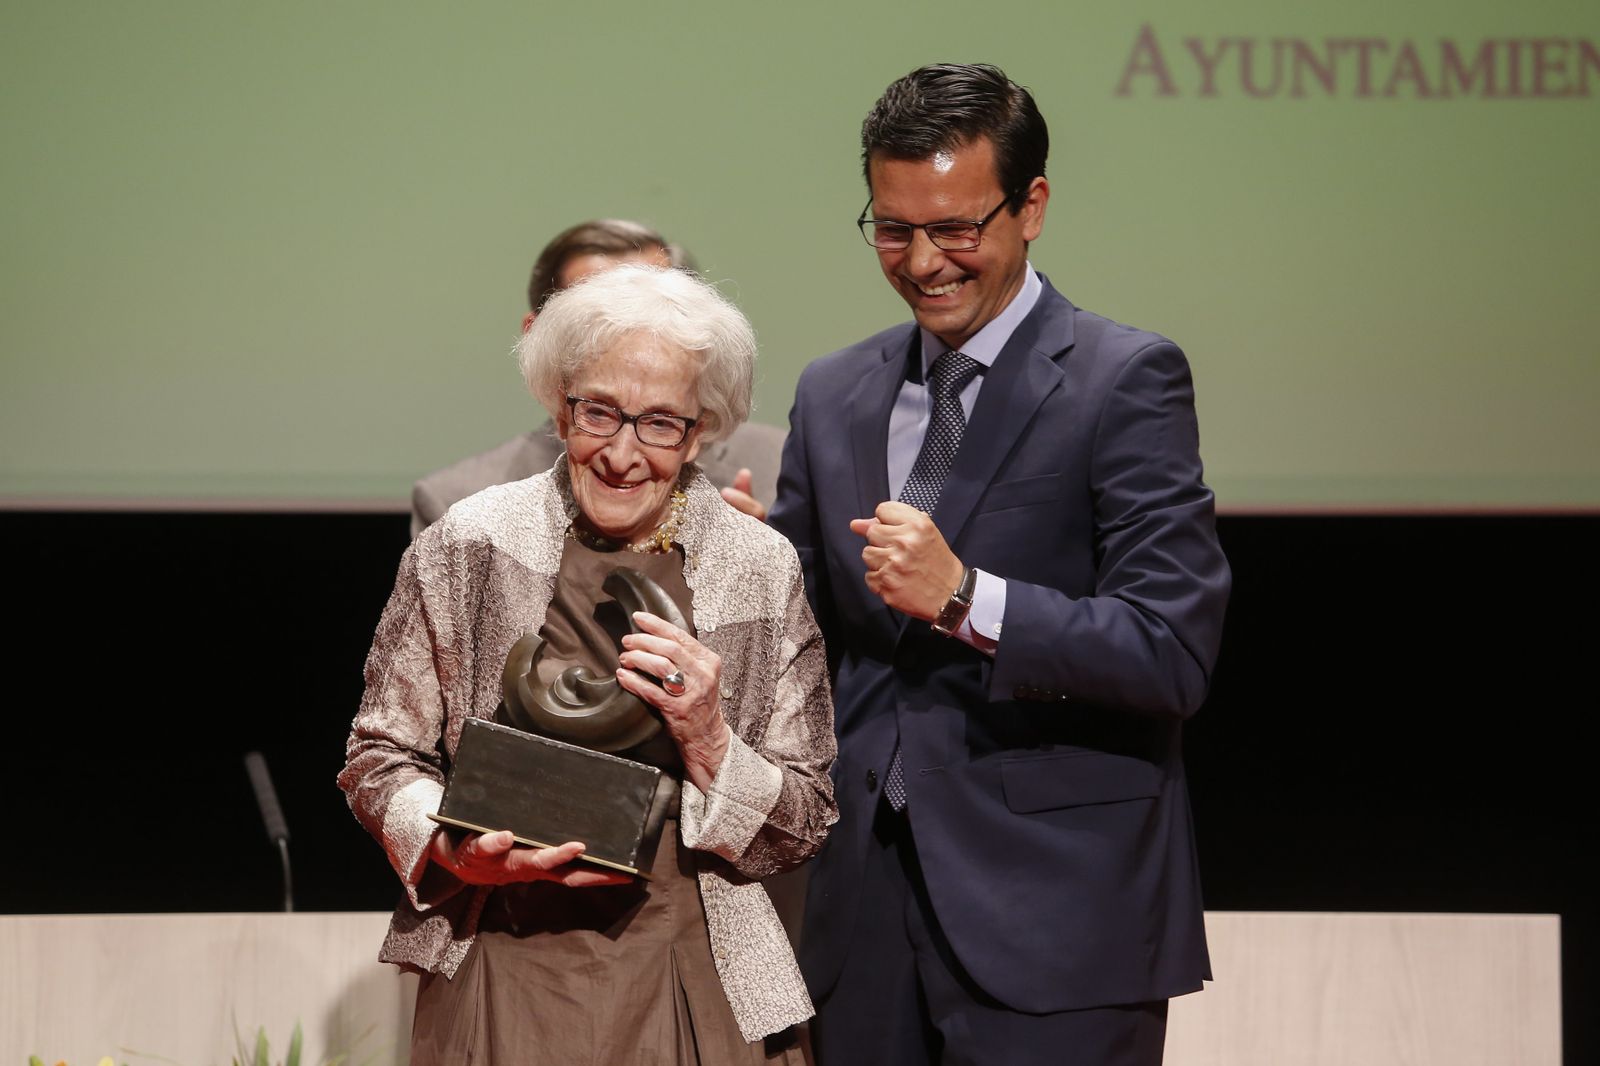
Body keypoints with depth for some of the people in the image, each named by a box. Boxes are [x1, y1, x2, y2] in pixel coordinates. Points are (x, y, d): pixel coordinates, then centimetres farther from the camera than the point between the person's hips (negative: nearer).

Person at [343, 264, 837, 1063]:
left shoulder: (763, 572, 1)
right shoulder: (468, 546, -1)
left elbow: (804, 826, 4)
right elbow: (377, 758, 6)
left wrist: (709, 742, -14)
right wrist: (454, 850, -13)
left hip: (693, 985, 1)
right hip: (502, 975, -1)